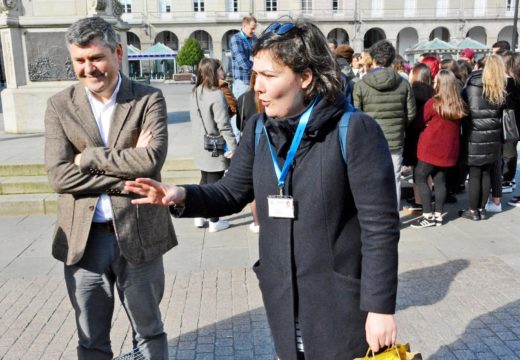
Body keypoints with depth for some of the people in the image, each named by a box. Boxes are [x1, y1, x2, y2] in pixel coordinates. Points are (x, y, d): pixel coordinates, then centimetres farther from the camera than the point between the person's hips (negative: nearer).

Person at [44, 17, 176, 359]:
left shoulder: (149, 99, -4)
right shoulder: (60, 105, 1)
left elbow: (152, 160, -18)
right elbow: (58, 175, -11)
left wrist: (87, 157, -12)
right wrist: (128, 167, -17)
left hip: (138, 235, -1)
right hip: (83, 239, 2)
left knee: (149, 332, 17)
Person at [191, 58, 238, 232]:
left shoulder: (195, 93, 4)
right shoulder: (216, 95, -20)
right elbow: (223, 125, -21)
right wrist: (233, 146, -16)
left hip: (200, 147, 7)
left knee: (205, 180, 20)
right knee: (215, 183, 4)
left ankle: (199, 217, 28)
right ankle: (214, 221, 14)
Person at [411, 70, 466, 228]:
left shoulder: (432, 103, -13)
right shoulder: (459, 106, 3)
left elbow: (420, 122, -2)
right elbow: (457, 128, 11)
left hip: (431, 148, -6)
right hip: (448, 150, 6)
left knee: (420, 178, 2)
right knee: (440, 180, 11)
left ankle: (428, 216, -1)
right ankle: (438, 215, 14)